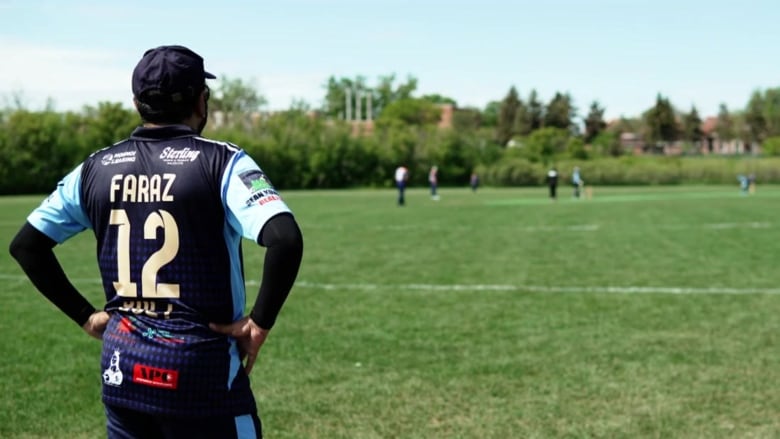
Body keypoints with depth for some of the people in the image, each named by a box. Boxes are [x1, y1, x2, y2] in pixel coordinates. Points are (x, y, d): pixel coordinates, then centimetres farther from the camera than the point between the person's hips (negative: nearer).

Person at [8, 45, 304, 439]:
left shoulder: (96, 168, 5)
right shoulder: (221, 162, -9)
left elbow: (25, 245, 12)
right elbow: (286, 240, -24)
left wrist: (85, 315, 11)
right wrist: (260, 322, -13)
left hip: (122, 369, 5)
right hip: (202, 369, -5)